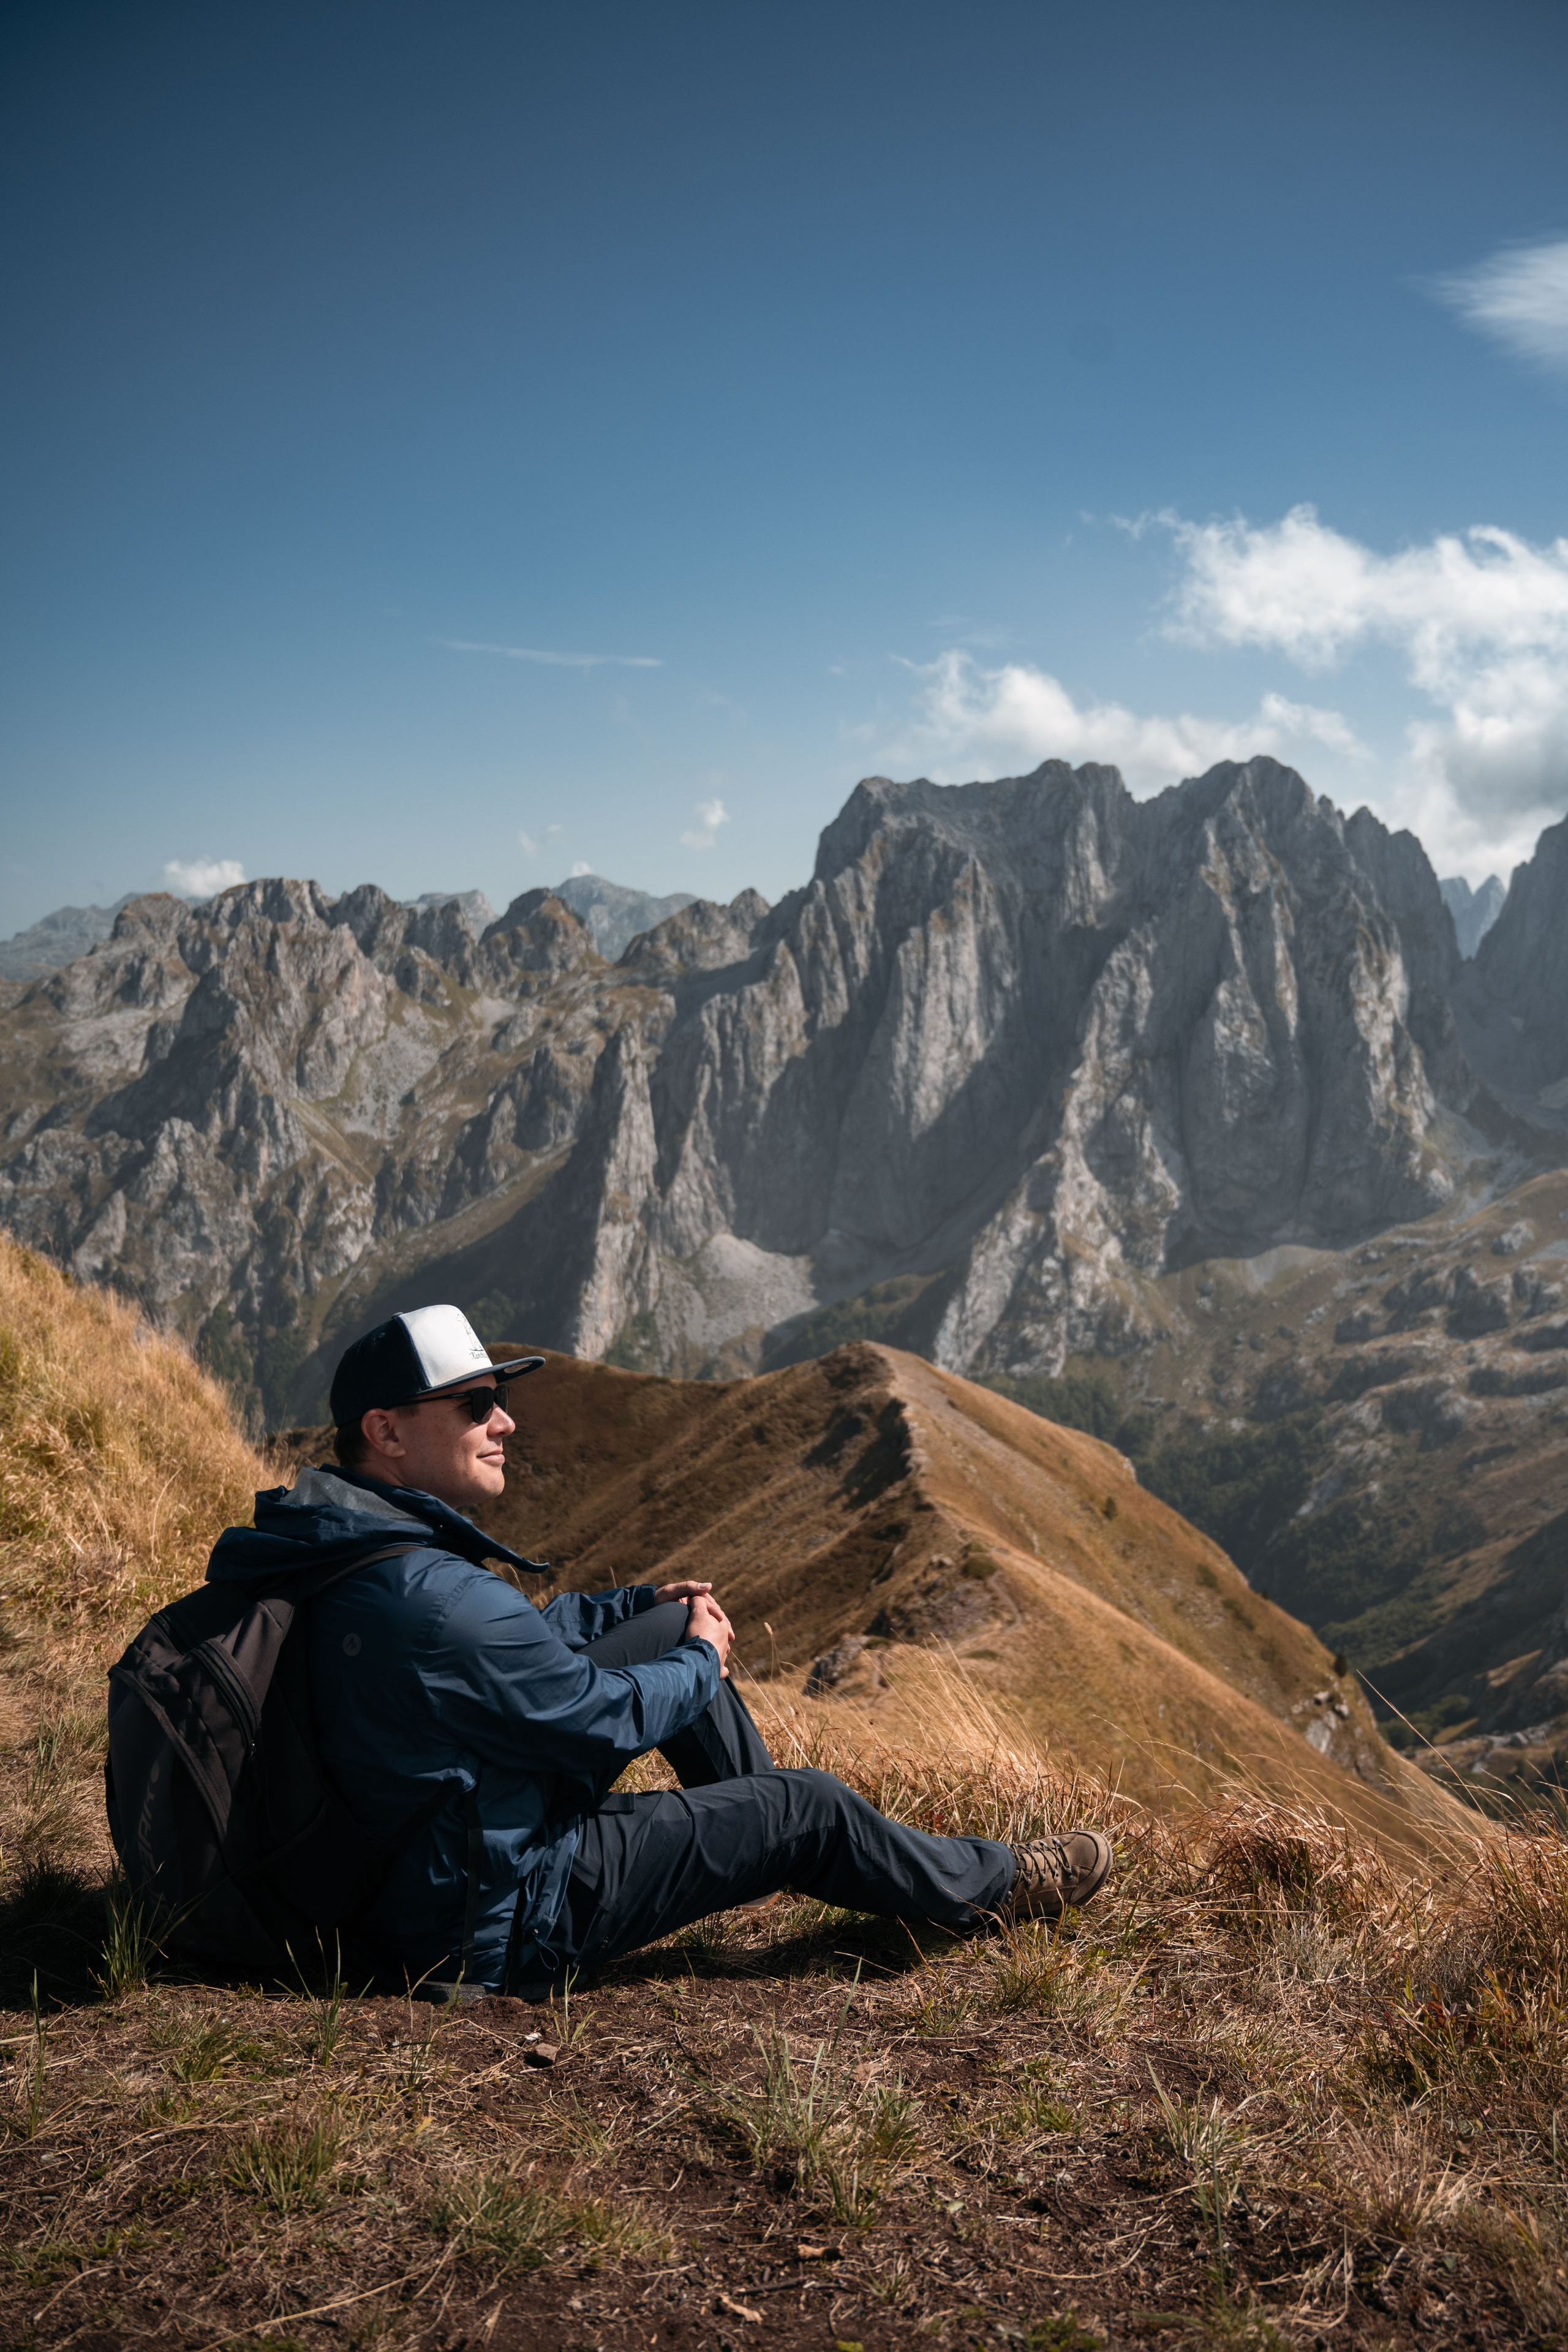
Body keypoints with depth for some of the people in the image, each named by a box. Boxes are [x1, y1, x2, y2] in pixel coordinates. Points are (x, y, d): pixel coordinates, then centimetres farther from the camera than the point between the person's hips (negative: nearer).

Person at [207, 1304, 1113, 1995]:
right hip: (502, 1926, -10)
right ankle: (994, 1888, 26)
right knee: (809, 1806, 0)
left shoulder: (346, 1551, 1)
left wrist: (643, 1607, 14)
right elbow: (604, 1719, -22)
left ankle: (760, 1848, 29)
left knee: (669, 1628, 12)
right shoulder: (432, 1595, -33)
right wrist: (698, 1664, -3)